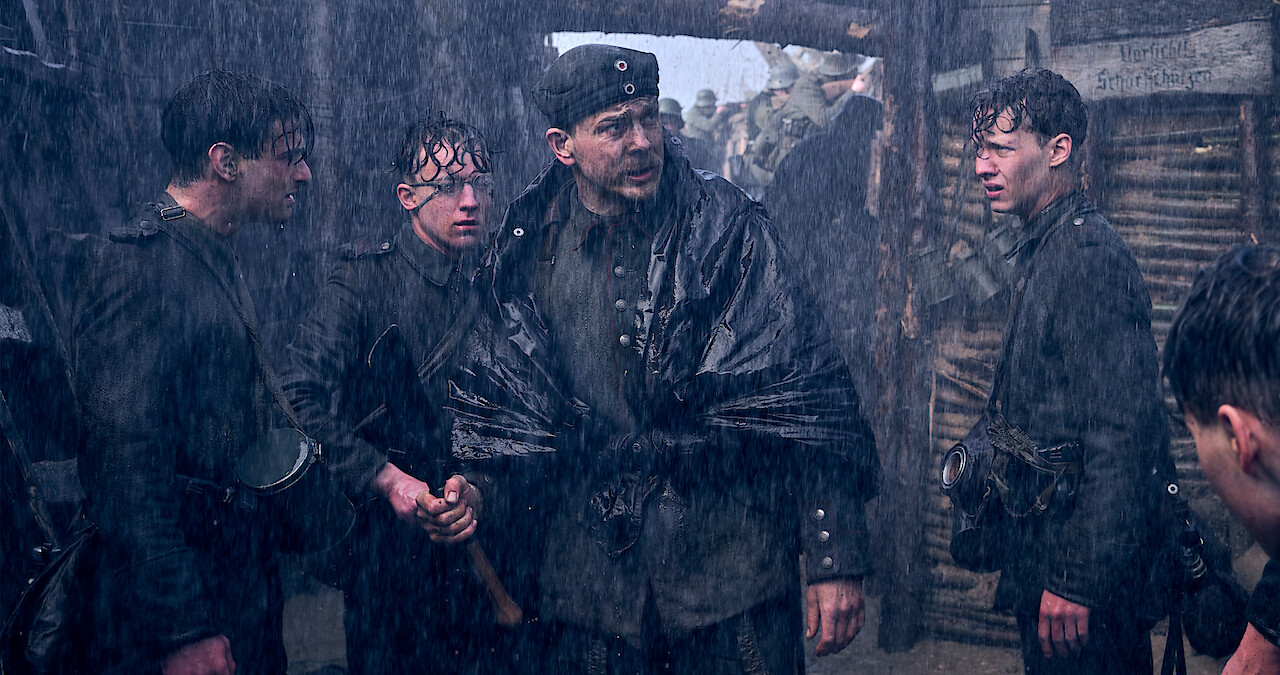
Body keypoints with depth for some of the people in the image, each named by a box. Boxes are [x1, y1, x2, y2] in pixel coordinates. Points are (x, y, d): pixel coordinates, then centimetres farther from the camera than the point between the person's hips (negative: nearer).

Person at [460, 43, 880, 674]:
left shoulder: (725, 226, -8)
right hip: (591, 567, 3)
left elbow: (809, 392, -10)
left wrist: (836, 561, -14)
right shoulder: (528, 245, 1)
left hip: (729, 558, -2)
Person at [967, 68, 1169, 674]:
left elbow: (1122, 436, -25)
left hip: (1080, 561, -10)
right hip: (1036, 540, 10)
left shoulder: (1093, 257, -20)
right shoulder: (1040, 252, 12)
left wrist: (1079, 582, -24)